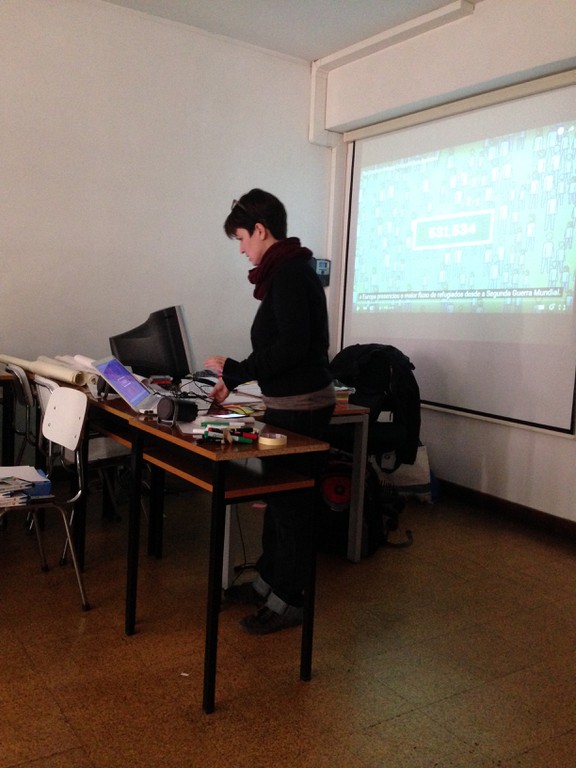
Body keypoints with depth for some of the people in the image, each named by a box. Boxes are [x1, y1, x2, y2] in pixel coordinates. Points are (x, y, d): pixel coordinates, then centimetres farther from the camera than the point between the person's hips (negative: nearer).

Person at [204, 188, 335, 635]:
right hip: (289, 402, 10)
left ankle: (288, 601, 14)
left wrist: (236, 369, -16)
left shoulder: (291, 273, -17)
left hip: (301, 405, -10)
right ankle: (268, 579, 33)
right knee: (278, 495, 18)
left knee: (291, 501, 0)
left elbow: (292, 346, -25)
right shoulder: (286, 270, 14)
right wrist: (234, 380, 20)